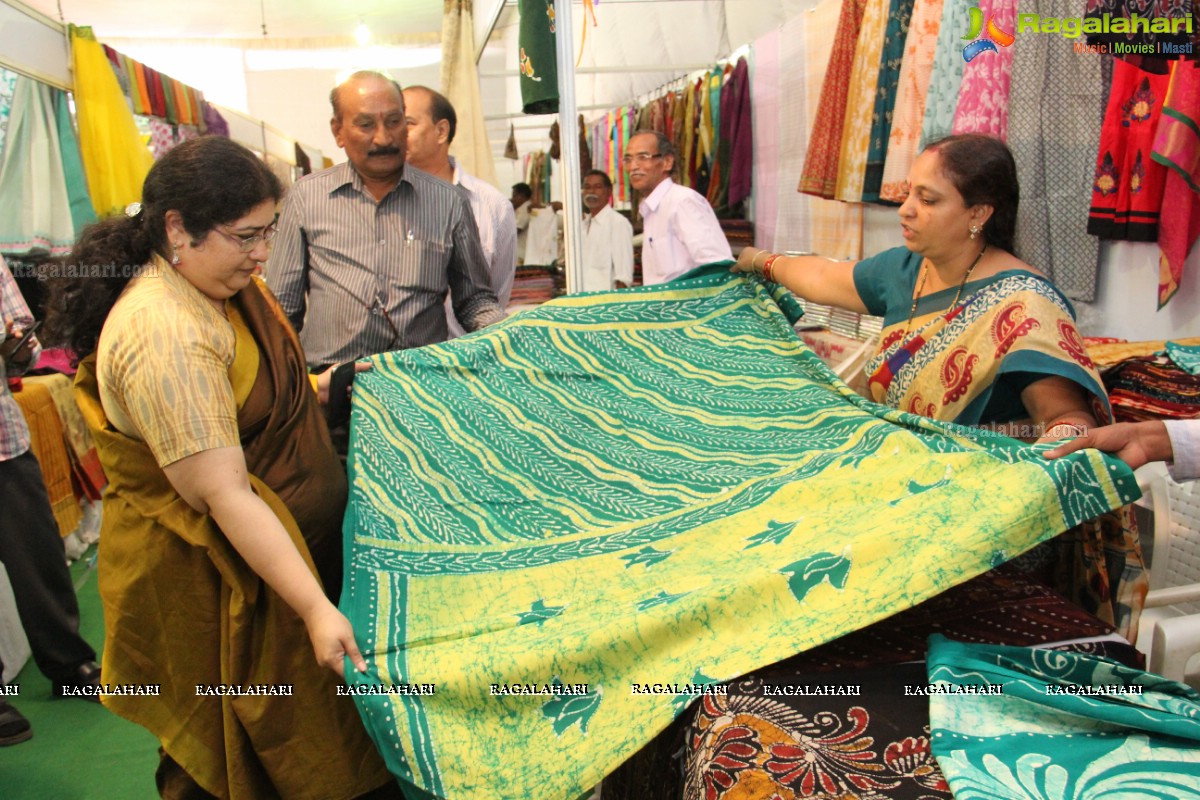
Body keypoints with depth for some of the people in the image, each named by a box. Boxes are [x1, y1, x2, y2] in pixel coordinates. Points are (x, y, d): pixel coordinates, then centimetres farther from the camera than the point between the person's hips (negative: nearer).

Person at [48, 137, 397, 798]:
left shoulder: (224, 286, 2)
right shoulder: (164, 335, -28)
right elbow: (226, 496, -31)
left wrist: (321, 388, 10)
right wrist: (315, 608, -31)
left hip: (276, 542, 9)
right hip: (210, 577, -9)